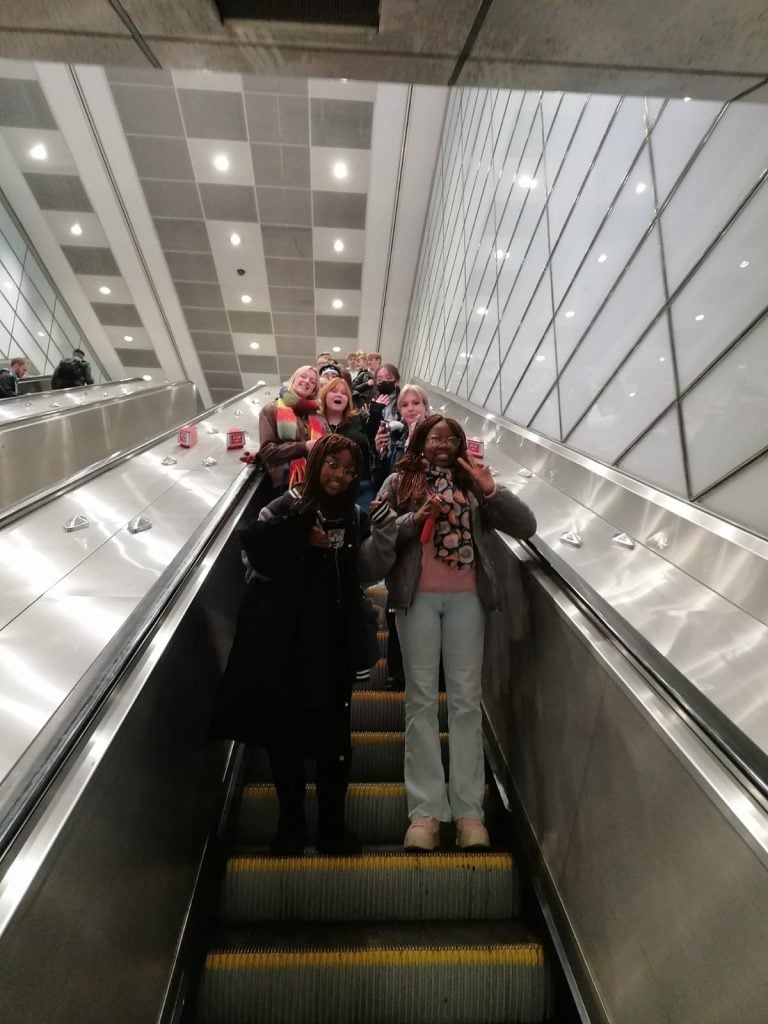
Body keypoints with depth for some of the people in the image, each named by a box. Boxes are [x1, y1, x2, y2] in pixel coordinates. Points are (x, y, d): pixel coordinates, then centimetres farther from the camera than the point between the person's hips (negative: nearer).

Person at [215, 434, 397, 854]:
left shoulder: (355, 519, 7)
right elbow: (260, 559, -8)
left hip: (333, 642, 1)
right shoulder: (286, 508, 0)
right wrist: (301, 540, -16)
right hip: (283, 638, -1)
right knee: (284, 732, 10)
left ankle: (332, 826, 27)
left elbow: (369, 571, -3)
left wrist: (384, 528, -14)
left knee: (333, 734, 6)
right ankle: (290, 823, 31)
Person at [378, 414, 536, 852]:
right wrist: (415, 519, -14)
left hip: (466, 598, 1)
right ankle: (426, 809, 11)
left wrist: (492, 490, -12)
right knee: (422, 699, 3)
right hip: (417, 598, 0)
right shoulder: (401, 482, 8)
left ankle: (469, 809, 13)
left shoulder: (472, 483, 8)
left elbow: (526, 527, 0)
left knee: (466, 699, 4)